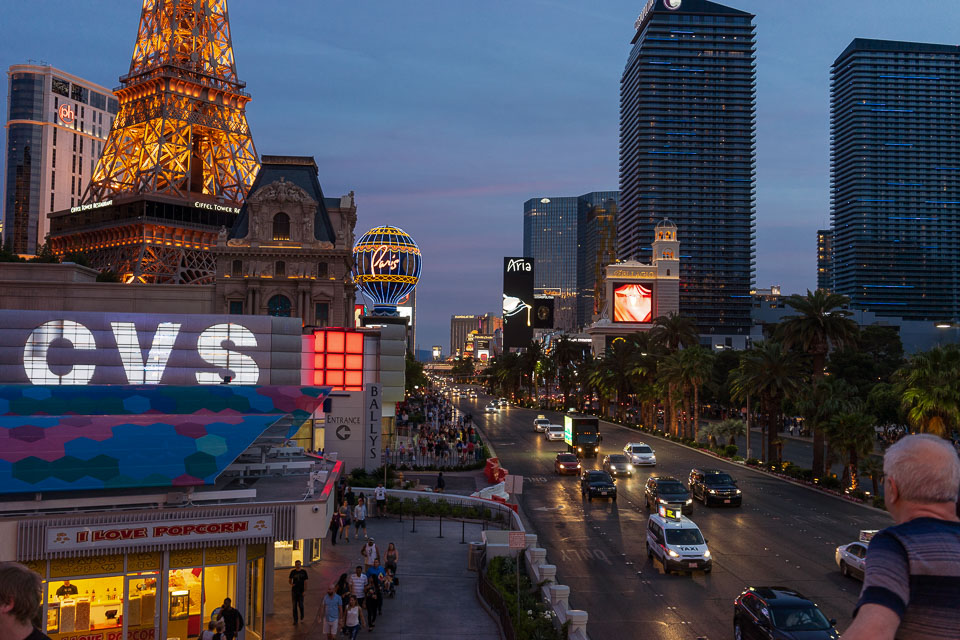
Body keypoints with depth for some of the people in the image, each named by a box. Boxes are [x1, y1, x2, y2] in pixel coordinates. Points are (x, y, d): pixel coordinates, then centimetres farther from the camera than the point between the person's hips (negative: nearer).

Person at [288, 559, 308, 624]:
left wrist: (304, 591, -7)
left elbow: (305, 582, -1)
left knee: (300, 605, -1)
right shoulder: (293, 572, 1)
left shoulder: (303, 572, -3)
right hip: (294, 591, 1)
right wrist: (291, 584, -11)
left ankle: (302, 615, 30)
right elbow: (290, 580, 12)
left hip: (301, 591, -1)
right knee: (294, 606, 2)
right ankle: (295, 620, 11)